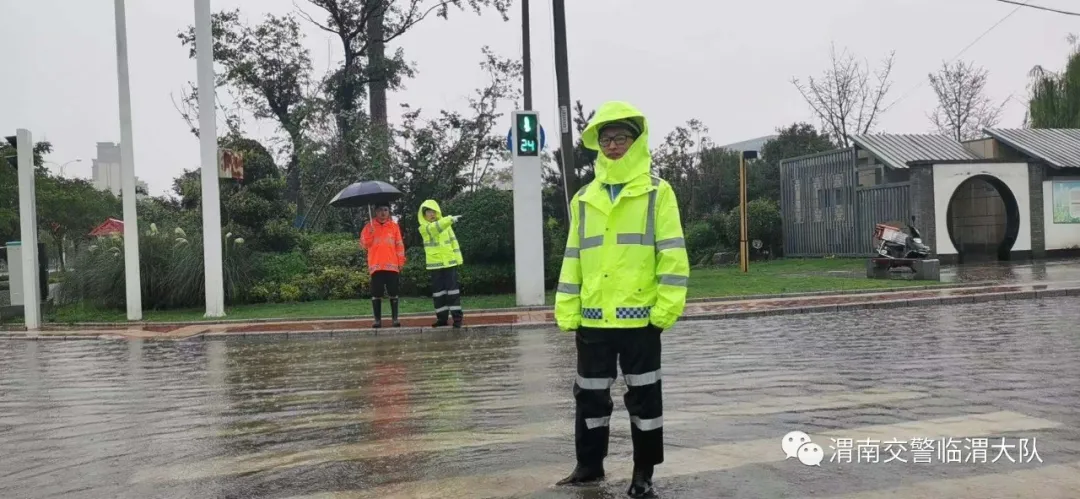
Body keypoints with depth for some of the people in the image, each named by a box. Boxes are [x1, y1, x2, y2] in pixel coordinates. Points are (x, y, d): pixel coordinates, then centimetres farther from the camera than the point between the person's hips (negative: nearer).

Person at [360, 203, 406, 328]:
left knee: (393, 293, 2)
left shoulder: (394, 226, 7)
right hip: (376, 265, 0)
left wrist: (401, 262, 2)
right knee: (376, 294, 0)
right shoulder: (369, 226, 6)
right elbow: (364, 244, 1)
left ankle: (395, 318, 8)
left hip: (392, 265, 0)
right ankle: (377, 319, 5)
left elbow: (399, 245, 7)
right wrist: (370, 233, -16)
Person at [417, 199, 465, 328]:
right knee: (438, 291, 4)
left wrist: (458, 257, -2)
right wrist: (450, 219, -37)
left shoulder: (446, 224, 7)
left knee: (452, 289, -3)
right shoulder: (424, 228, -3)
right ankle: (442, 317, 12)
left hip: (449, 262, 1)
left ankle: (457, 317, -2)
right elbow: (435, 228, -24)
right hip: (435, 264, 0)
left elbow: (453, 241, 7)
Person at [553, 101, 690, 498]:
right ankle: (589, 464, 27)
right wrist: (566, 311, 6)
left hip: (640, 316, -4)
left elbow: (672, 254, -6)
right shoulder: (584, 199, 11)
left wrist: (667, 305, -13)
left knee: (644, 395, 6)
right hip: (593, 318, 4)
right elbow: (573, 258, 12)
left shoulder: (657, 192, -1)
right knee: (590, 395, 12)